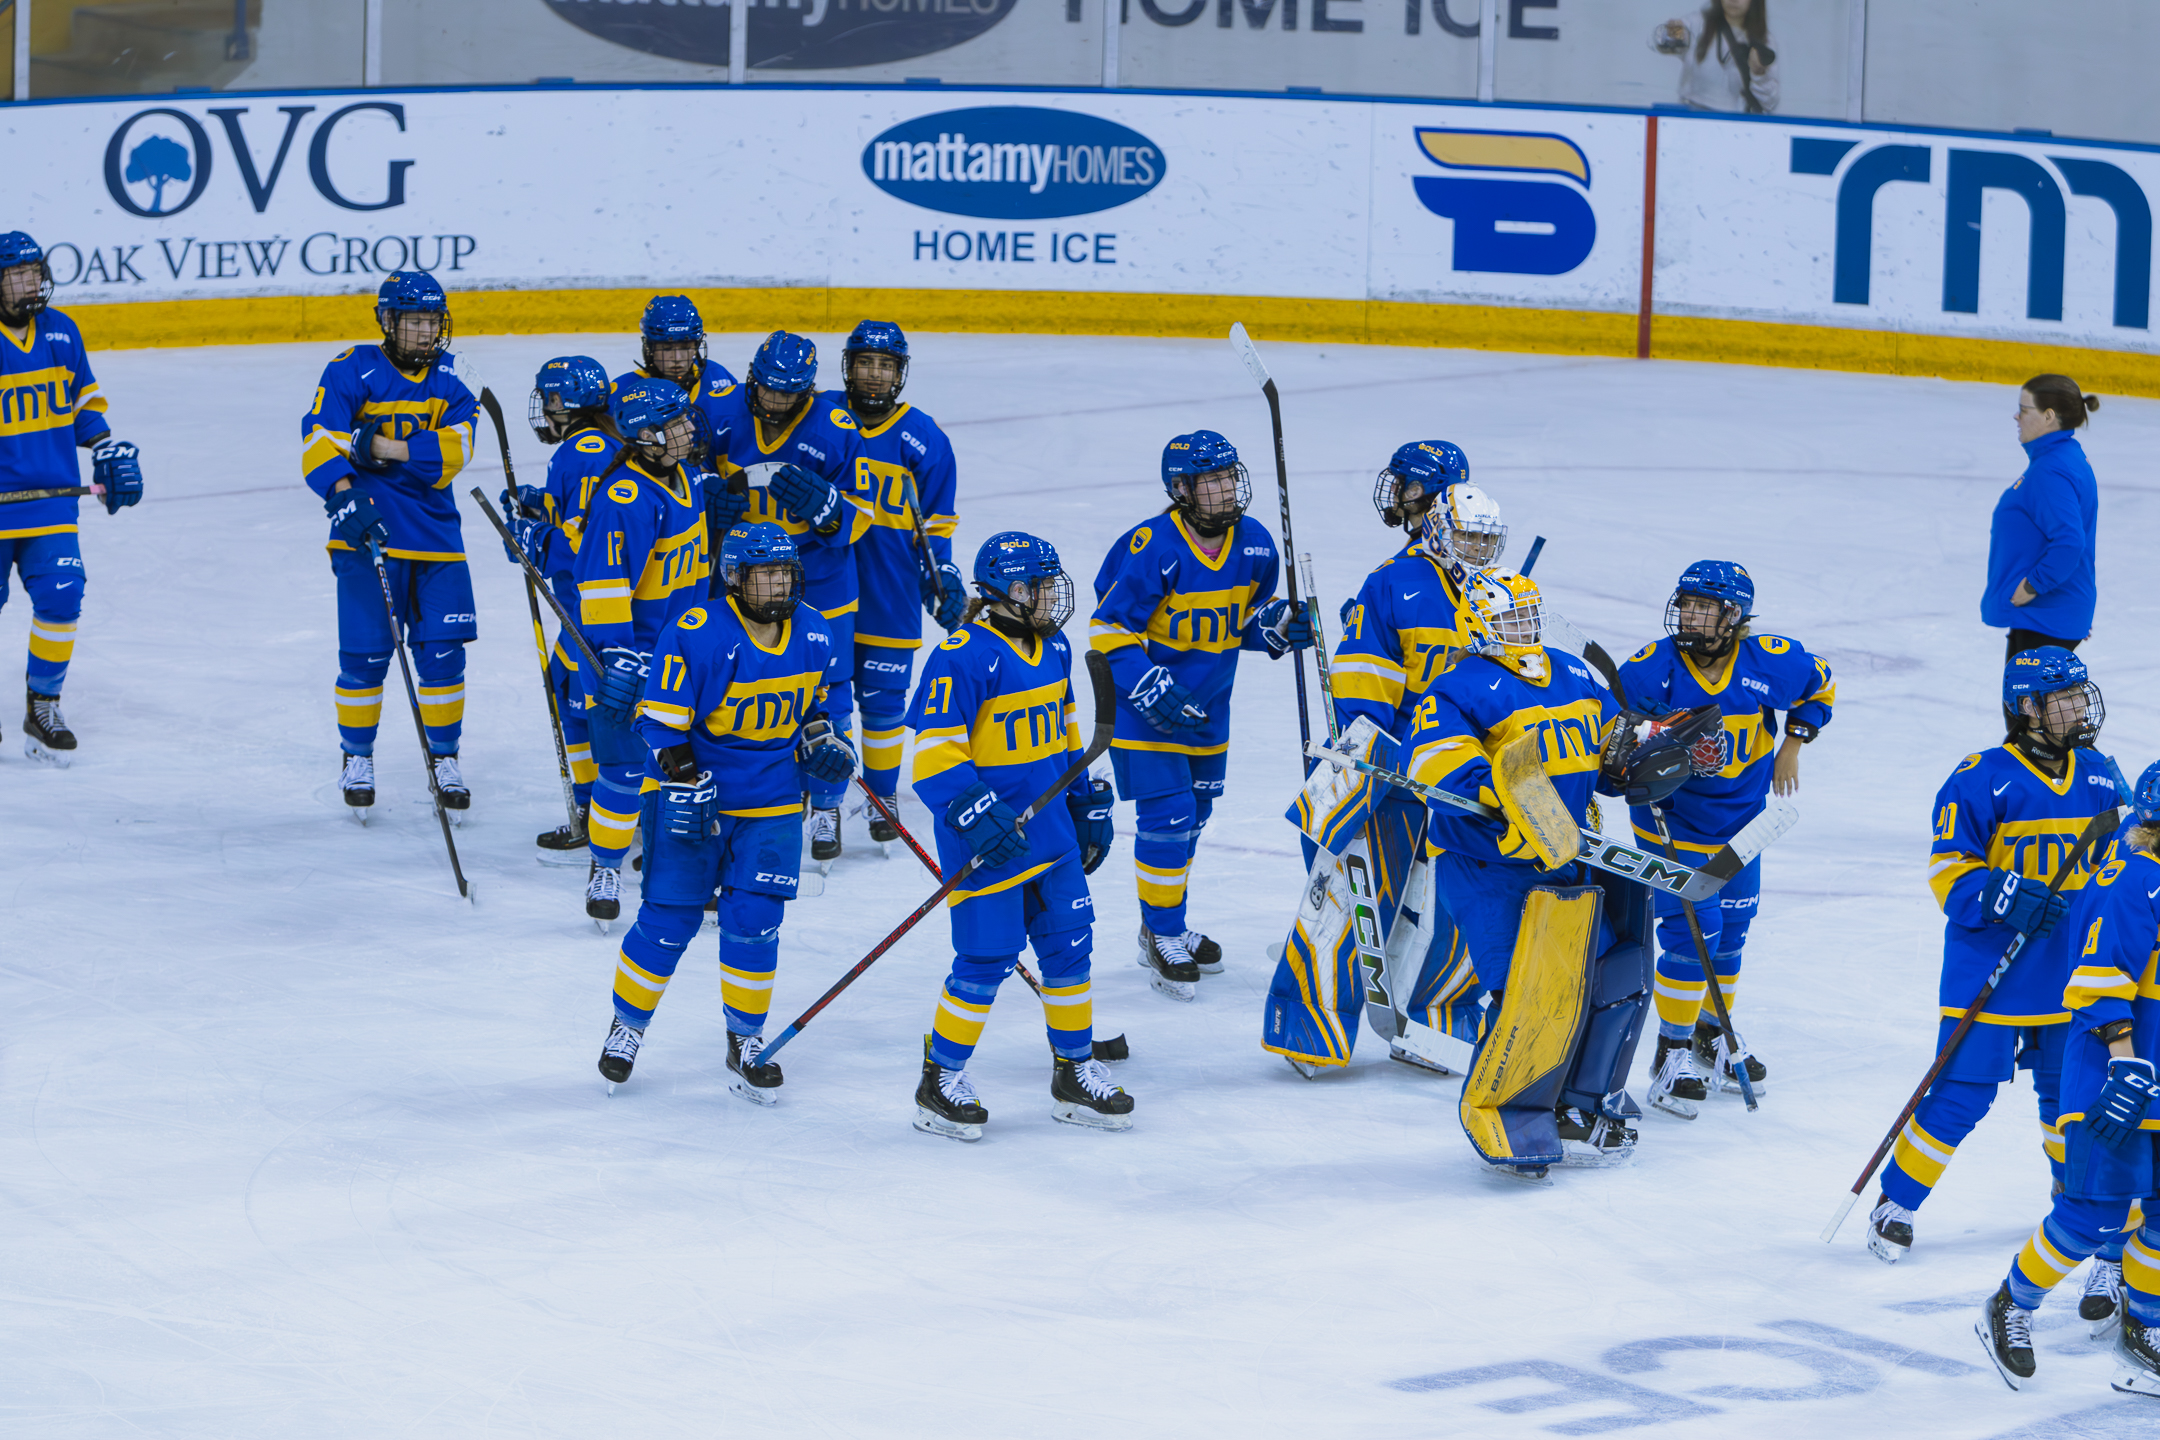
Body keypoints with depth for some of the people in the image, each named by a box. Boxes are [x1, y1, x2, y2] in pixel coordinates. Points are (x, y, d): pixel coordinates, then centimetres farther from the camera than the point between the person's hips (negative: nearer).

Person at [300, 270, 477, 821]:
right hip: (369, 530, -3)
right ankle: (357, 756, 17)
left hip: (435, 536, 3)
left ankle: (444, 757, 17)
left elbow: (453, 449, -9)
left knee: (443, 651, 0)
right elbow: (320, 441, -16)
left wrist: (381, 447, -19)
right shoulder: (352, 371, -5)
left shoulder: (447, 381, 7)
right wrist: (345, 495, -31)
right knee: (366, 652, -3)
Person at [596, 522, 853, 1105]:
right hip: (693, 795, -4)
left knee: (755, 921, -2)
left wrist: (821, 742, 2)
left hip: (772, 803, 4)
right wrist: (684, 787, -21)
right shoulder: (695, 634, -17)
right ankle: (628, 1024, 19)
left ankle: (746, 1044, 12)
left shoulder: (813, 634, 0)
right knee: (669, 919, -1)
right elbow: (661, 720, -14)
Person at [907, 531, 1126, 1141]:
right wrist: (978, 817, -28)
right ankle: (940, 1084, 8)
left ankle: (1076, 1075, 23)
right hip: (986, 836, -8)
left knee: (1070, 944, 10)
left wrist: (1088, 803, 22)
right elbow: (933, 751, -20)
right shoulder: (963, 657, -17)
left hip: (1047, 827, 8)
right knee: (987, 958, -6)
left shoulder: (1053, 649, 9)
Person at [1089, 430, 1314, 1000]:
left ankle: (1168, 928, 34)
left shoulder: (1254, 543, -3)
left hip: (1208, 707, 7)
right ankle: (1162, 938, 4)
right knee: (1167, 818, -10)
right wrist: (1156, 693, -26)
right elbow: (1109, 631, -19)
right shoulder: (1151, 548, -23)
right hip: (1143, 705, -7)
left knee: (1192, 817, 17)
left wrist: (1279, 625, -10)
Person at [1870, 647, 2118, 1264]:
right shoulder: (1984, 779, -12)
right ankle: (1897, 1202, 11)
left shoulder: (2099, 778, 7)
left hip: (2071, 975, 5)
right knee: (1962, 1093, -5)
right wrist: (1999, 896, -27)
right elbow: (1949, 867, -12)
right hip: (1989, 974, -5)